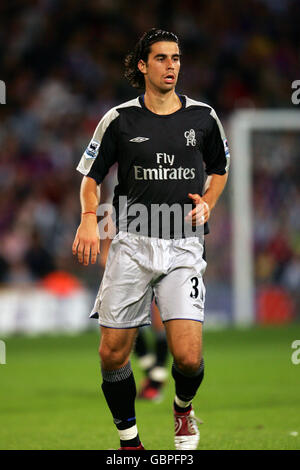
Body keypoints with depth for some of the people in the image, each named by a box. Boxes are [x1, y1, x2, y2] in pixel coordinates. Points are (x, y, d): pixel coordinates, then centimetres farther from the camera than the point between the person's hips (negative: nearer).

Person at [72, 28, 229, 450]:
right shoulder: (120, 120, 2)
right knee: (113, 353, -1)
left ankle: (184, 407, 21)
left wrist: (207, 203, 5)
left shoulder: (203, 117, 6)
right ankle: (129, 441, 18)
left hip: (184, 247, 0)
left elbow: (219, 168, 23)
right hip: (132, 243, 0)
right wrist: (89, 218, -6)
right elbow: (90, 176, 11)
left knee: (188, 356, -13)